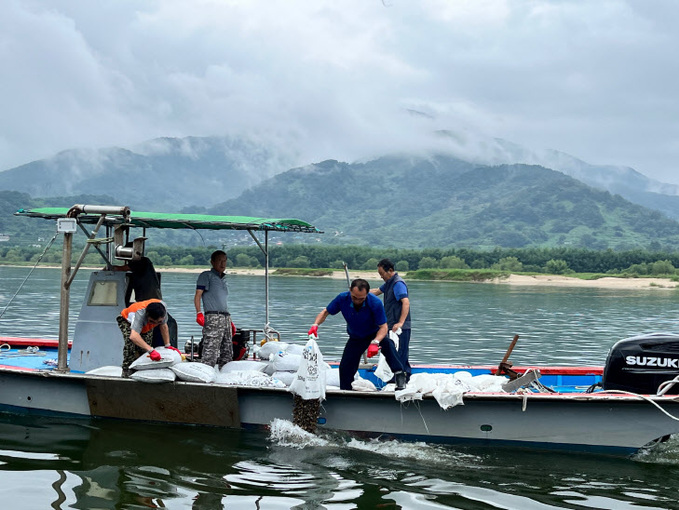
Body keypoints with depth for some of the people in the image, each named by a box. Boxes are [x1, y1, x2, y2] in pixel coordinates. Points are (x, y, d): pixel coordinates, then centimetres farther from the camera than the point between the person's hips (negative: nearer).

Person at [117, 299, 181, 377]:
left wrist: (167, 345, -16)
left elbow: (164, 326, -15)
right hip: (126, 320, -5)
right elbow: (133, 336, -64)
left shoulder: (162, 306, -34)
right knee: (130, 344, -28)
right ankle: (127, 373, -21)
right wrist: (151, 350, -72)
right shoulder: (140, 314, -50)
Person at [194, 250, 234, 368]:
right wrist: (199, 313, -19)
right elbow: (198, 295, -5)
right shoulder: (206, 275, 4)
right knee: (210, 352, -16)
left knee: (227, 353, 9)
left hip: (226, 317, 8)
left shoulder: (223, 279, 25)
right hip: (213, 317, -8)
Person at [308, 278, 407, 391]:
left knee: (387, 344, -37)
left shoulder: (375, 303, -32)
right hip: (355, 338, 4)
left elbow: (383, 327, -29)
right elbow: (326, 312, -9)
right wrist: (315, 325, -27)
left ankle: (399, 374, -31)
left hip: (375, 334, -3)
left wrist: (375, 343, -47)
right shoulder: (342, 299, -23)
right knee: (345, 368, 2)